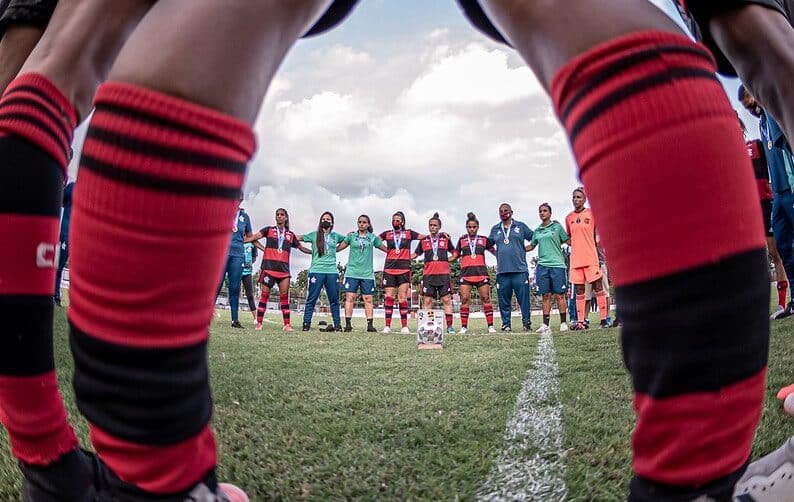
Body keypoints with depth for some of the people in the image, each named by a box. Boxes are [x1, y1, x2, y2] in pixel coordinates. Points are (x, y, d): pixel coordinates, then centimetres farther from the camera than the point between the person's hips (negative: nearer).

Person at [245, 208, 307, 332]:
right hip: (268, 268, -2)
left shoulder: (290, 235, 17)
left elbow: (302, 248, 25)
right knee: (264, 295, -3)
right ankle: (259, 323, -1)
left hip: (284, 269, 2)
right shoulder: (268, 230, 10)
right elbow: (254, 237, -2)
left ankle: (287, 324, 3)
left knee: (284, 297, 2)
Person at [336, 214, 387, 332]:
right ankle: (348, 324, -2)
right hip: (352, 272, 0)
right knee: (350, 297, -5)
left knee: (368, 299, 0)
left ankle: (370, 324, 3)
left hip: (367, 273, 1)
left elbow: (387, 249, 16)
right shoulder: (351, 236, 7)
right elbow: (338, 248, 12)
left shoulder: (373, 238, 9)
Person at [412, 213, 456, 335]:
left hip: (444, 274, -1)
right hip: (428, 274, 1)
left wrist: (447, 260, 1)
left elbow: (454, 253, 17)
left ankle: (449, 326, 1)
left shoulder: (446, 238, 8)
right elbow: (415, 254, 18)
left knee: (446, 300, -3)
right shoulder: (423, 240, 10)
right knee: (427, 300, -1)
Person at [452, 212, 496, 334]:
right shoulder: (462, 240, 14)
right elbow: (456, 255, 21)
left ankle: (490, 326, 2)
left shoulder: (484, 240, 12)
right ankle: (464, 326, 1)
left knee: (486, 298, -3)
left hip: (481, 272, 0)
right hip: (466, 272, 0)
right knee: (465, 299, -5)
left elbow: (495, 252, 16)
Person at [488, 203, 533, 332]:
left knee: (524, 297, -3)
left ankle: (526, 322, 5)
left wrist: (524, 250, 6)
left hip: (520, 269, -2)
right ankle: (506, 324, 10)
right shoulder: (495, 229, 15)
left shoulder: (520, 226, 9)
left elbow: (534, 239, 12)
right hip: (502, 271, 2)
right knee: (504, 300, 4)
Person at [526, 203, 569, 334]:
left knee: (559, 295, -2)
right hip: (542, 265, 3)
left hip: (557, 264, -3)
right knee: (546, 296, 2)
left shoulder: (557, 226, 5)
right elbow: (531, 246, 26)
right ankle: (545, 325, 3)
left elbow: (567, 241, 9)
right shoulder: (537, 231, 15)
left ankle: (563, 323, 6)